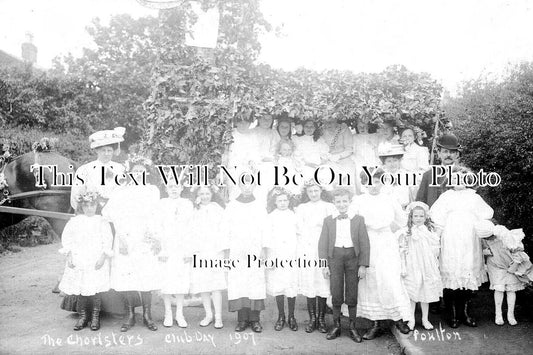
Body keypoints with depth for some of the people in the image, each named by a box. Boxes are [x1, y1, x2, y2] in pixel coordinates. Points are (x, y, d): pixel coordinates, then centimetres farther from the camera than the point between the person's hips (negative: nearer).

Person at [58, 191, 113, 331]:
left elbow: (108, 241, -1)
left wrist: (103, 256, -10)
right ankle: (83, 316, 22)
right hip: (78, 262, 2)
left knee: (96, 290, -2)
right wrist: (69, 256, -1)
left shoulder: (101, 222, 1)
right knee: (80, 291, 5)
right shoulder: (74, 222, 5)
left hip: (96, 263, -1)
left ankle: (96, 317, 15)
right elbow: (66, 238, 7)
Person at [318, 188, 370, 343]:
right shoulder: (328, 220, 6)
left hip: (353, 256, -1)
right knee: (336, 294, 5)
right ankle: (336, 326, 19)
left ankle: (352, 327, 18)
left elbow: (364, 243, 1)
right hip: (335, 256, 1)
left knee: (352, 294, 6)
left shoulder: (358, 219, 3)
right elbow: (323, 244, 5)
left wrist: (363, 265, -5)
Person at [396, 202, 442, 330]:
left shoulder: (430, 231, 5)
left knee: (426, 291, 9)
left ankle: (425, 319, 22)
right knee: (412, 292, 2)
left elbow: (436, 249, 11)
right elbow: (402, 251, -3)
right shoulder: (406, 232, -3)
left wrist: (436, 265, 10)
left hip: (427, 267, 3)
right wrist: (402, 268, -7)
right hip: (412, 267, -2)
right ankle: (411, 319, 15)